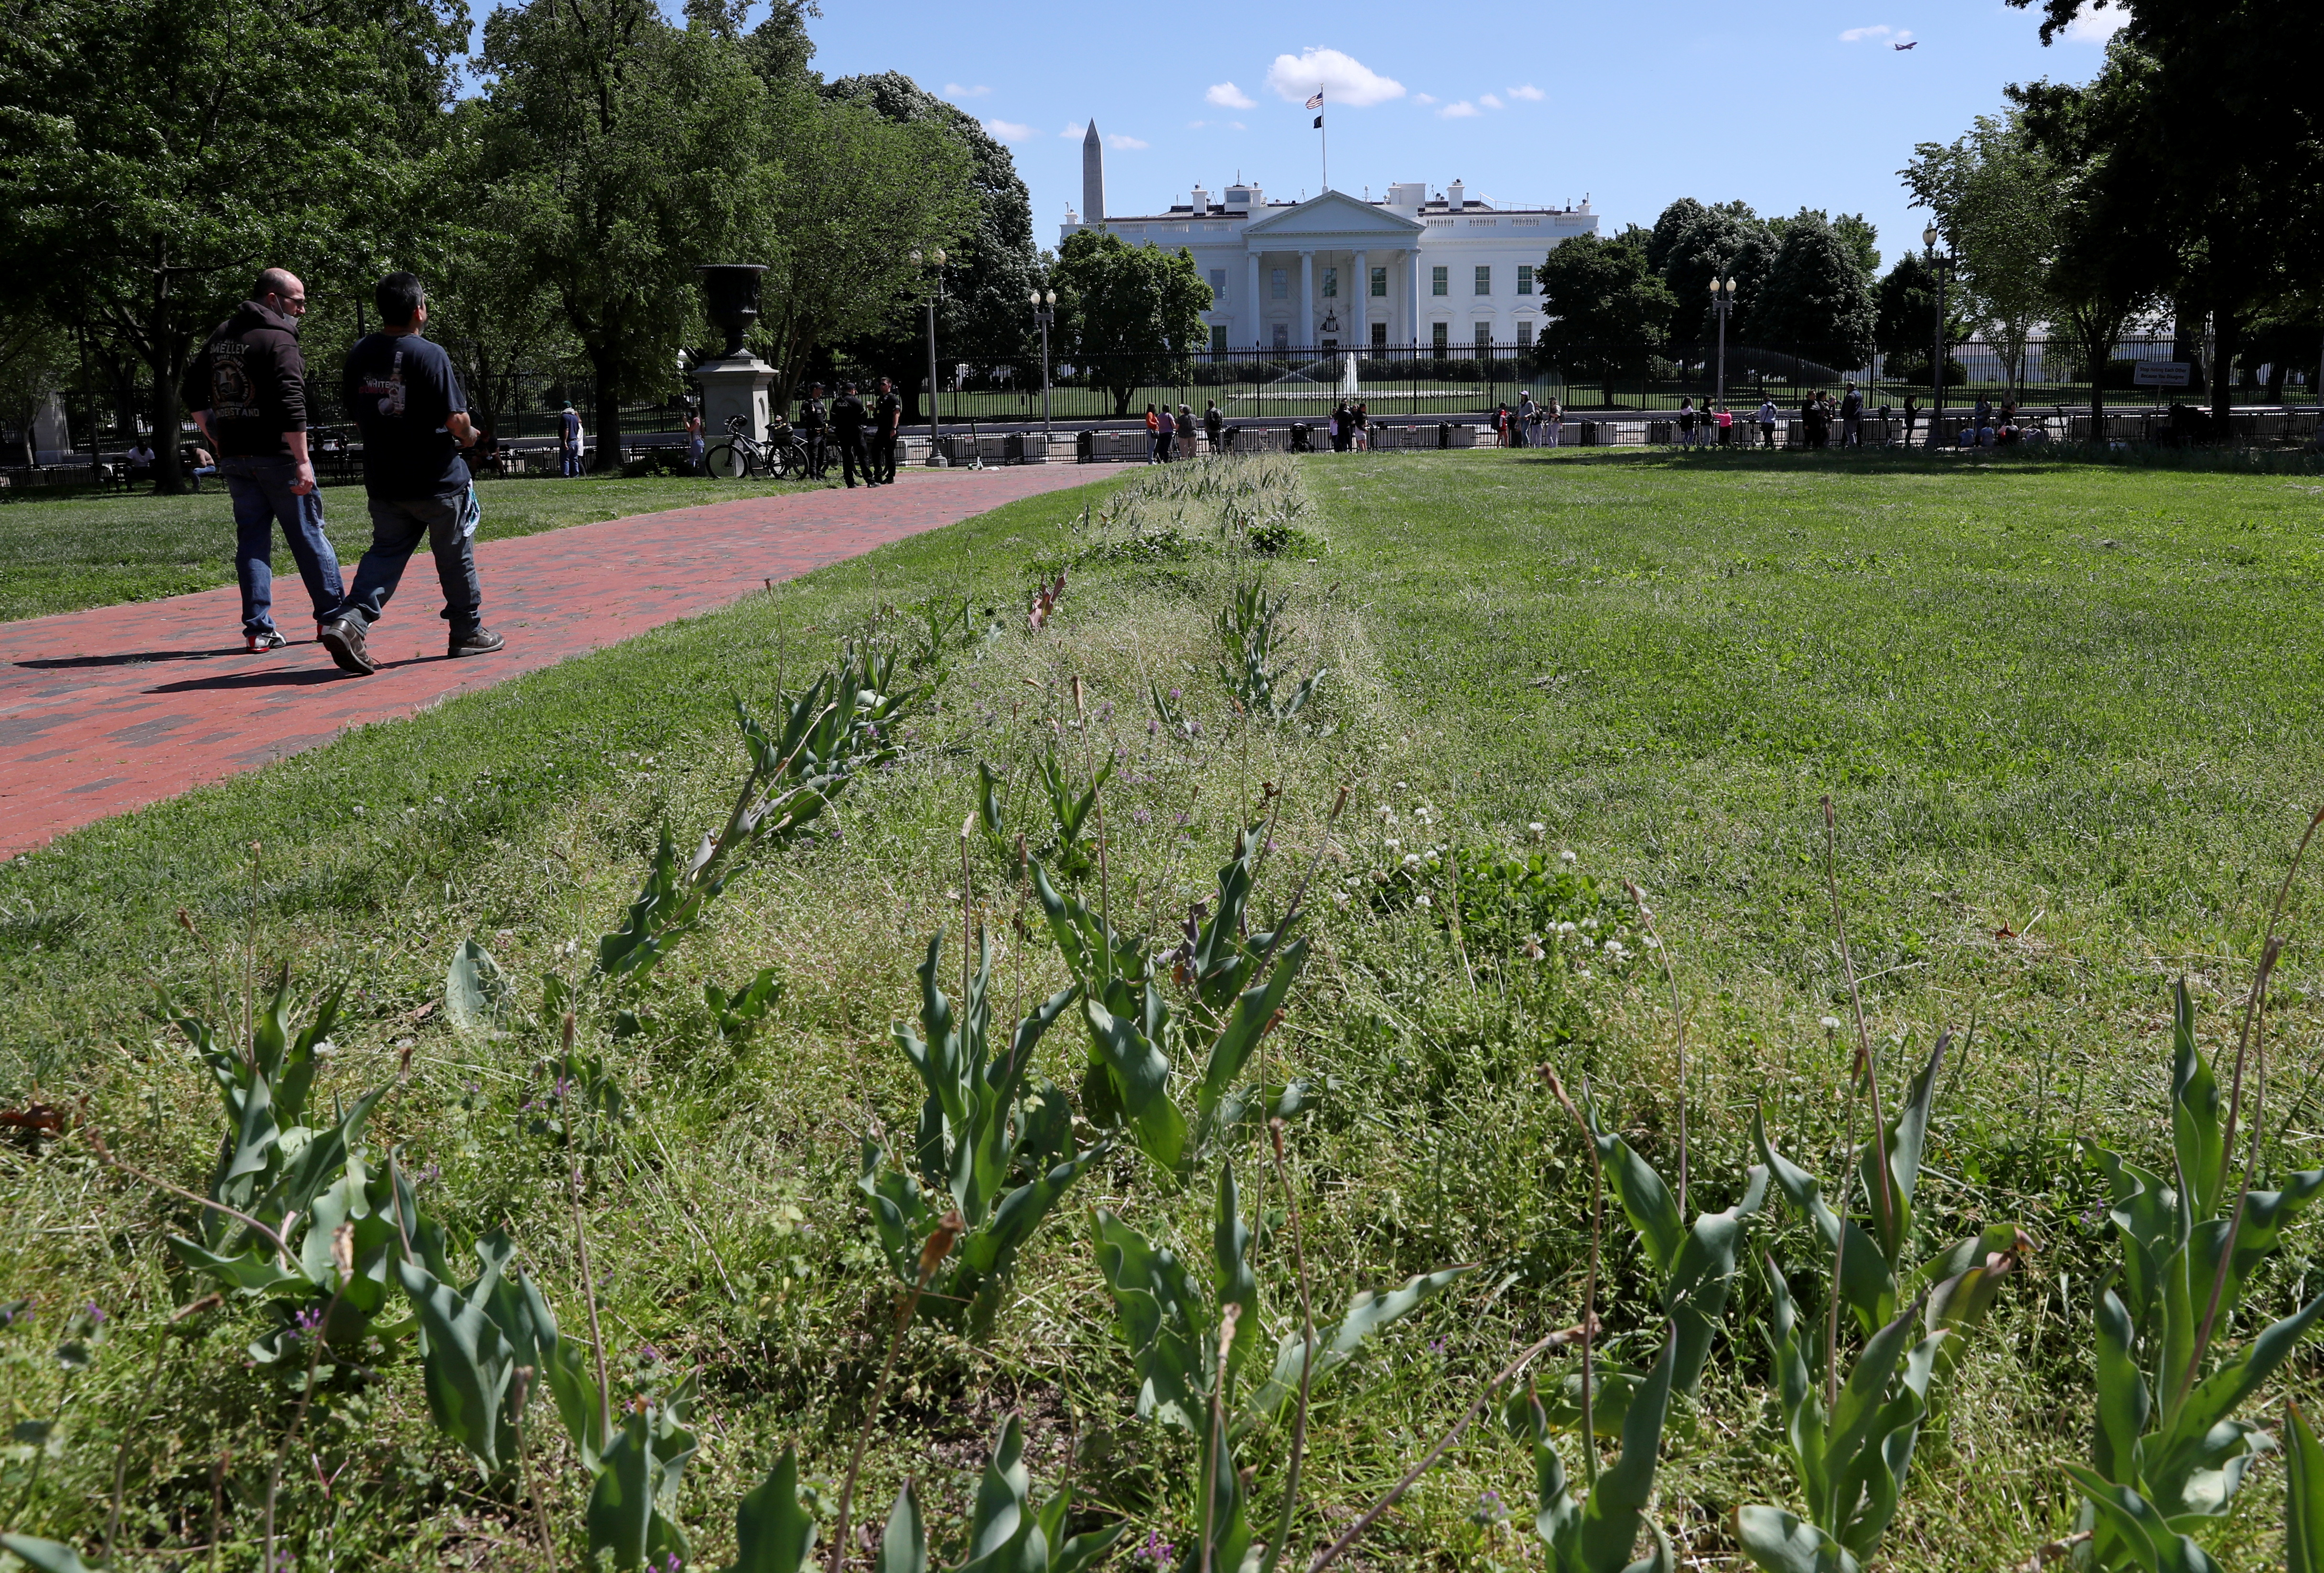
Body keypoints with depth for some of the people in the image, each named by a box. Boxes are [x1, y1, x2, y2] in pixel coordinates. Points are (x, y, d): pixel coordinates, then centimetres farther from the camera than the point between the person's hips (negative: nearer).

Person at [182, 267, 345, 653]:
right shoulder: (278, 339, -12)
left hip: (234, 458, 7)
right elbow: (291, 405, -22)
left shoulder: (221, 336, 14)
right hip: (276, 456, -7)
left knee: (252, 539, 8)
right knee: (308, 536, 5)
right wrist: (303, 460, -22)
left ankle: (258, 628, 3)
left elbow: (194, 394, 20)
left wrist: (215, 439, 24)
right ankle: (332, 616, 13)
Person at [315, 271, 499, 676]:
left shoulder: (360, 353, 3)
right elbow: (455, 419, -19)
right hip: (436, 480, -5)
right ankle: (468, 633, 23)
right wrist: (468, 437, 3)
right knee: (455, 556, 11)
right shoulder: (430, 355, -17)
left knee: (386, 551, 11)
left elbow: (354, 414, 11)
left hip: (382, 479, 5)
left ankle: (349, 620, -11)